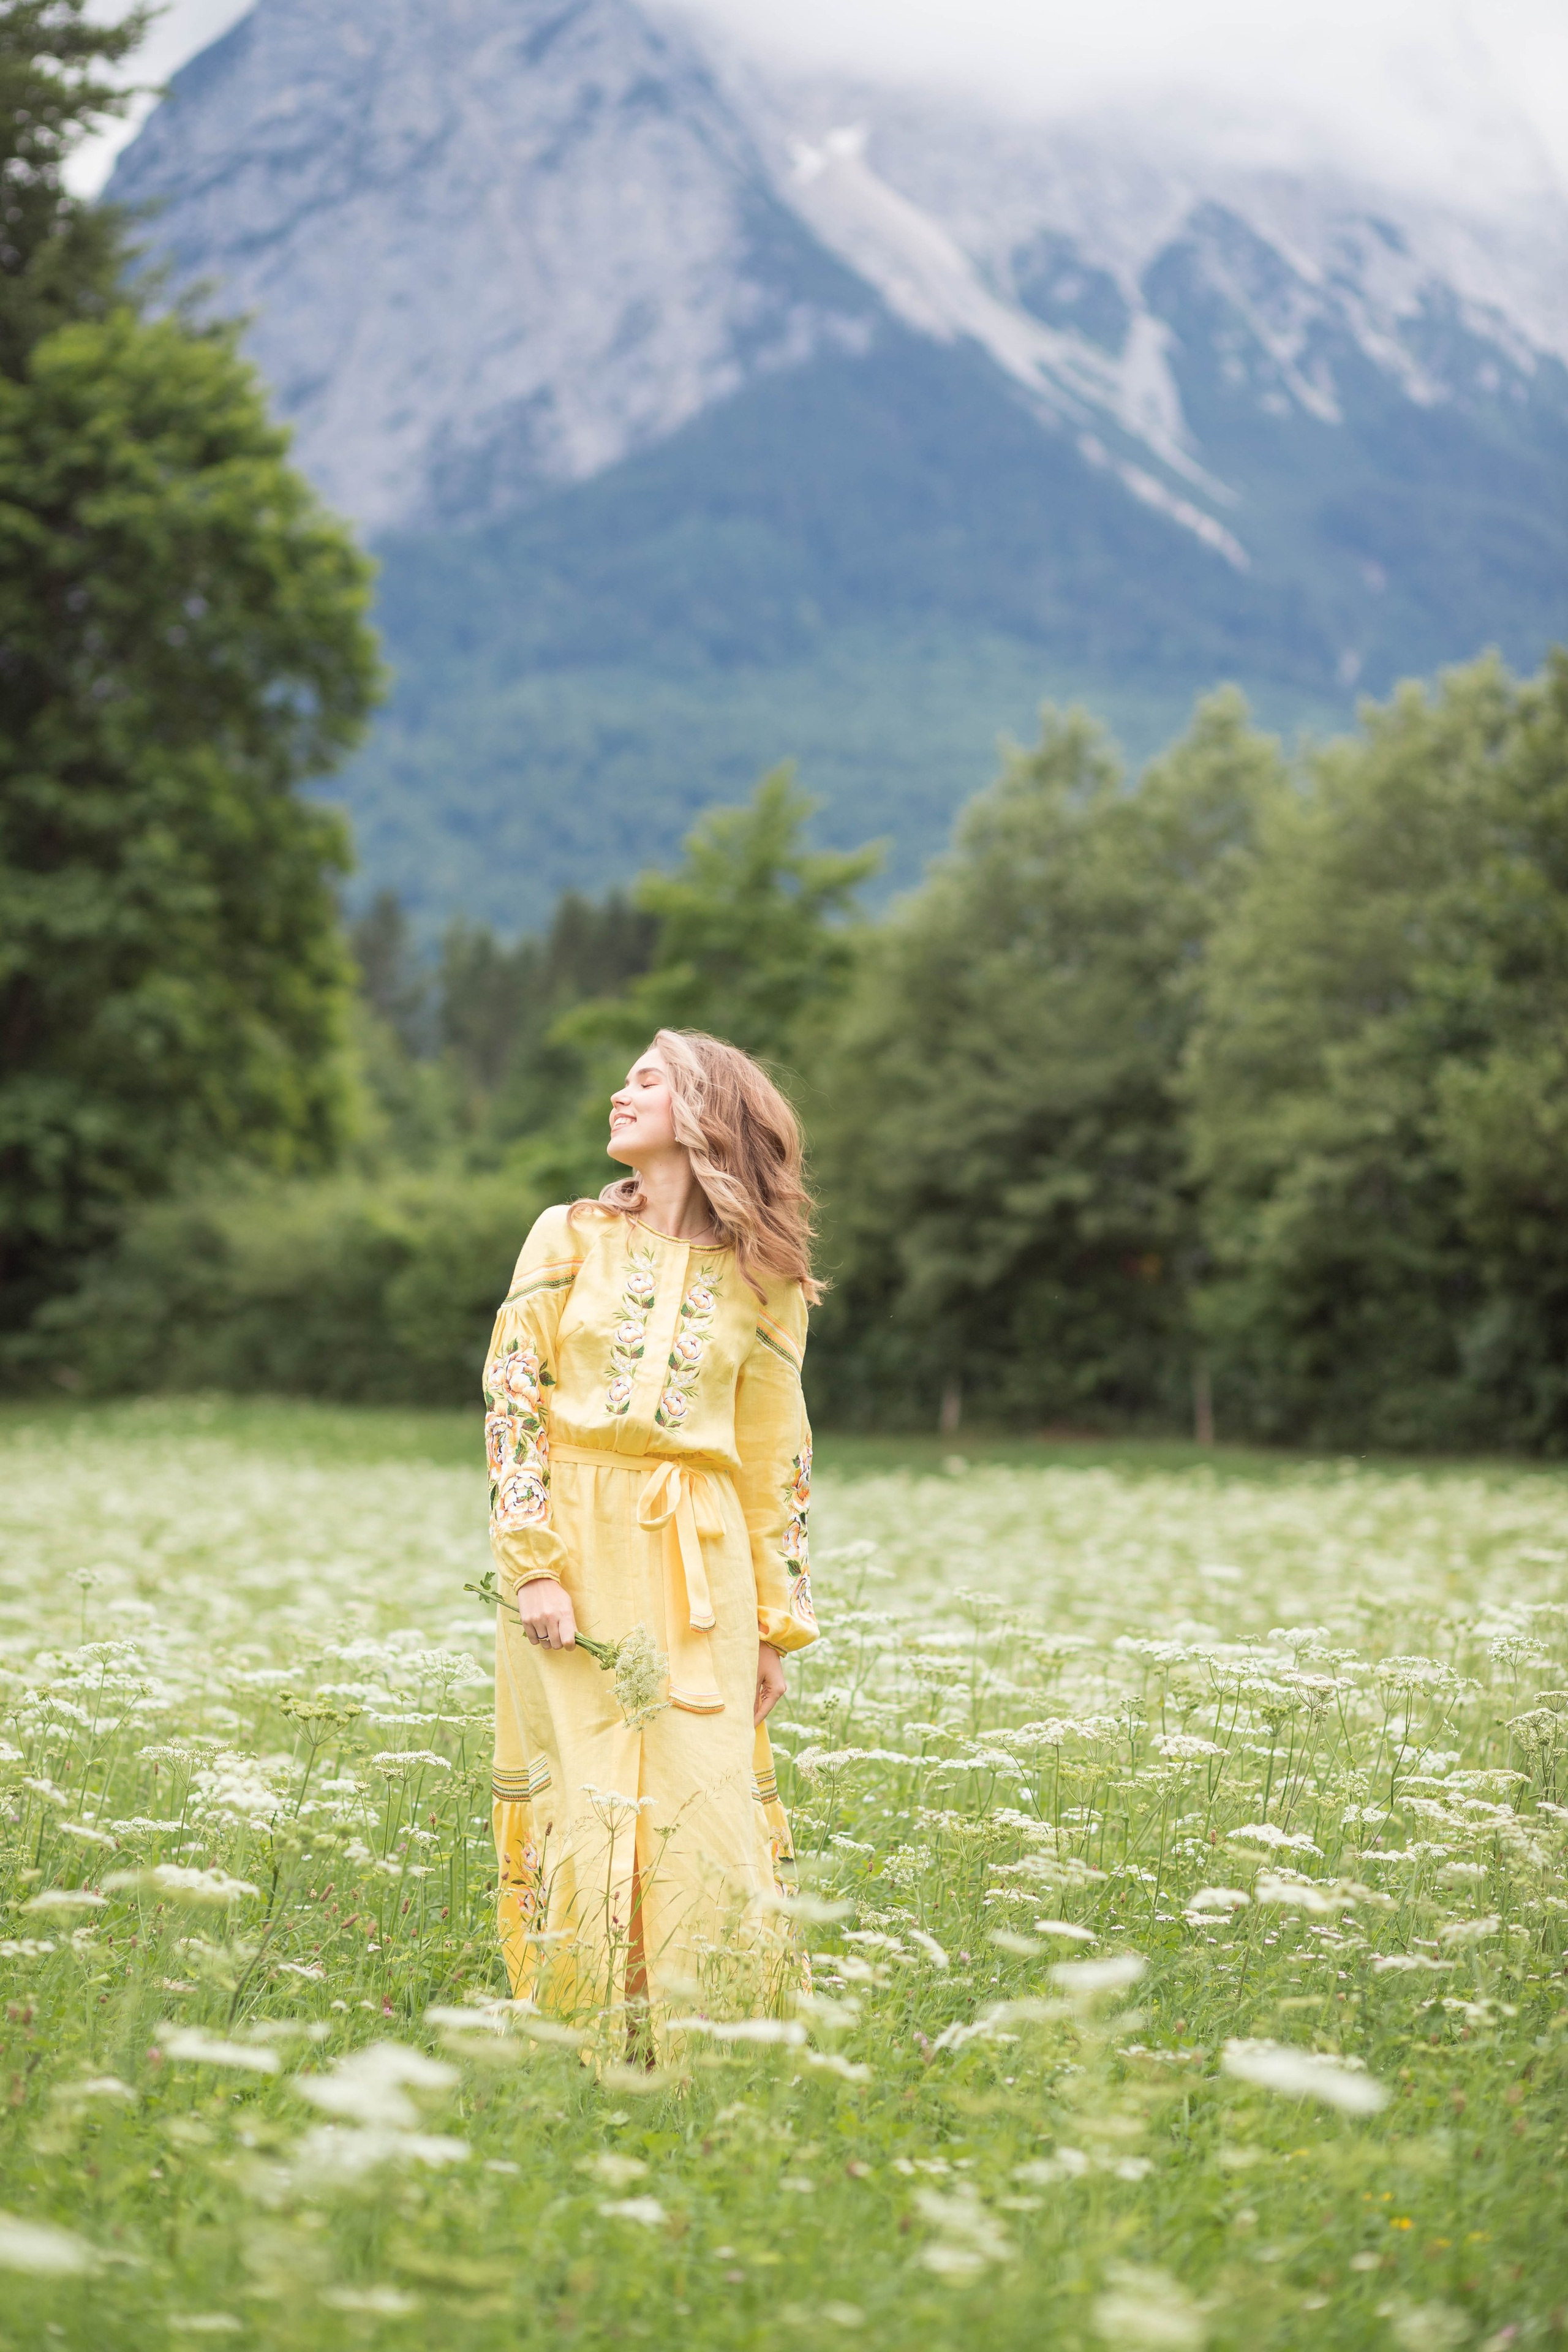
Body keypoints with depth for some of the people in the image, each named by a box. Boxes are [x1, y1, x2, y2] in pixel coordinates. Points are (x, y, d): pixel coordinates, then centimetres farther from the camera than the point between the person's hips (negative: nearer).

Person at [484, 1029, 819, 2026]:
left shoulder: (762, 1281, 9)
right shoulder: (570, 1238, 7)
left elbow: (775, 1459, 10)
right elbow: (512, 1402, 1)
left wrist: (778, 1625, 6)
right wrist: (534, 1564, -10)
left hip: (701, 1570, 1)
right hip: (575, 1556, 0)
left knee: (707, 1807, -4)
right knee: (583, 1803, -3)